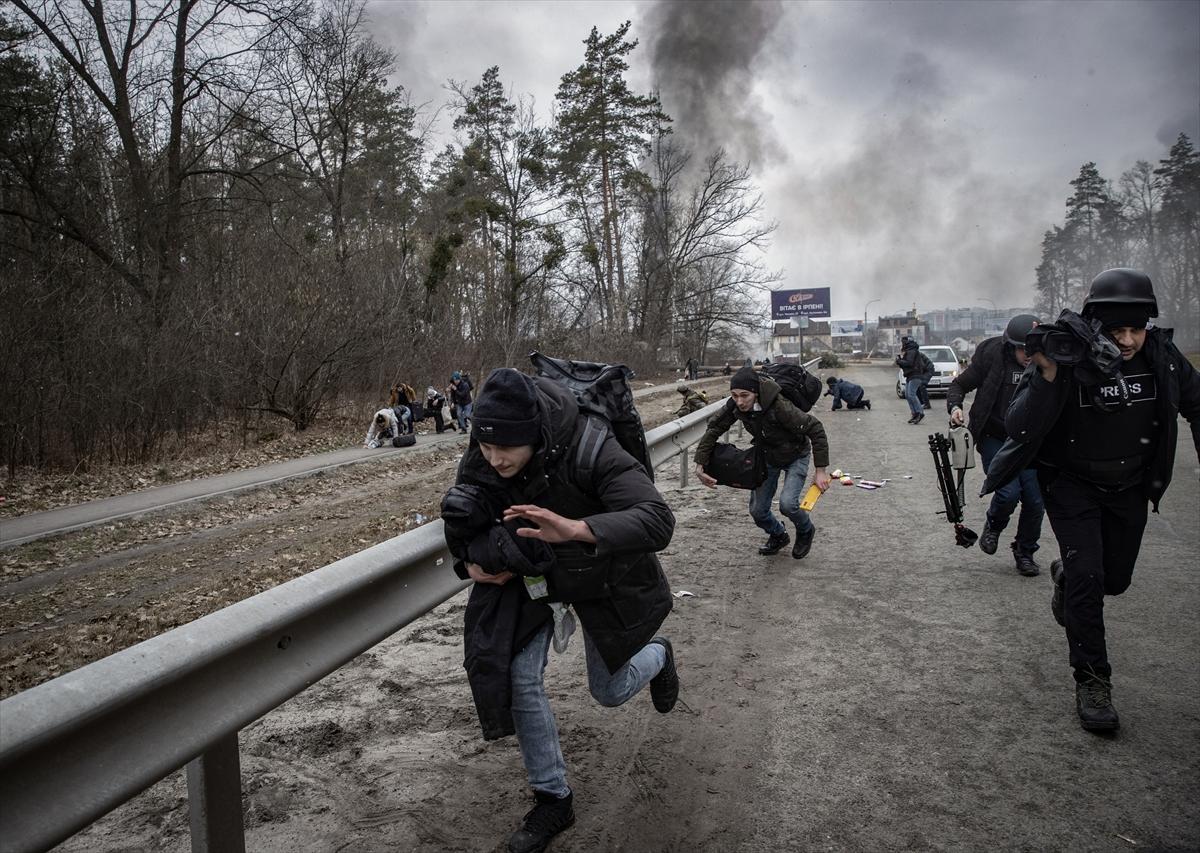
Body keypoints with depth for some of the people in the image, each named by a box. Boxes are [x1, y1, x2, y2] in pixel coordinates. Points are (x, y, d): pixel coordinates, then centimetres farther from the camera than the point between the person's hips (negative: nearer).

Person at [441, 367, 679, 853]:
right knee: (520, 677, -9)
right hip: (530, 575, 4)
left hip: (603, 579, -3)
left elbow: (658, 520, -48)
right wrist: (469, 560, -15)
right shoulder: (480, 460, -21)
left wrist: (575, 529, -62)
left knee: (610, 692, 10)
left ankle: (657, 653, 47)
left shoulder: (590, 451, -38)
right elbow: (459, 512, 2)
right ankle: (553, 800, 12)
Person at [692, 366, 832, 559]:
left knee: (787, 503, -24)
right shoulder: (735, 406, -23)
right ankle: (778, 535, 36)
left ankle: (806, 531, 12)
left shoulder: (779, 406, -39)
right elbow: (714, 429, -10)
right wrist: (700, 465, -18)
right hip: (767, 456, 5)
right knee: (757, 510, 2)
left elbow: (815, 429, -31)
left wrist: (820, 470, -28)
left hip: (795, 456, -5)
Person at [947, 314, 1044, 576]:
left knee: (1035, 501, 0)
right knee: (1008, 492, -19)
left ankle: (1025, 553, 24)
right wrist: (955, 407, -21)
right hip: (994, 439, -3)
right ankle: (993, 526, 16)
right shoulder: (991, 357, -12)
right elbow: (959, 384, -2)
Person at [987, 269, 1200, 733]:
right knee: (1087, 577, -13)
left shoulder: (1161, 355, -13)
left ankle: (1064, 577, 49)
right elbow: (1018, 428, -31)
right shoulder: (1069, 360, -25)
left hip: (1130, 487, 4)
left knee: (1115, 580, 15)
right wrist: (1047, 375, -43)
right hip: (1073, 484, -4)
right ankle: (1092, 681, 1)